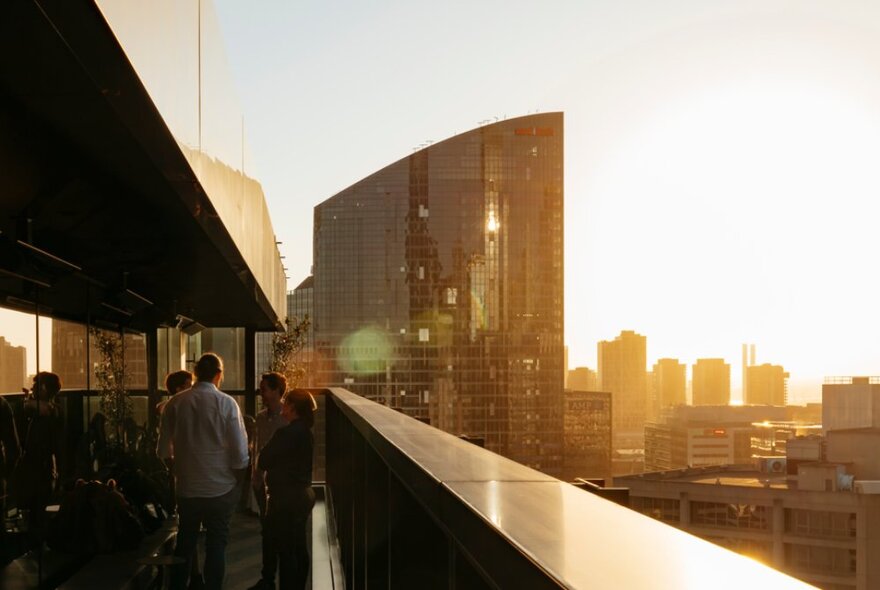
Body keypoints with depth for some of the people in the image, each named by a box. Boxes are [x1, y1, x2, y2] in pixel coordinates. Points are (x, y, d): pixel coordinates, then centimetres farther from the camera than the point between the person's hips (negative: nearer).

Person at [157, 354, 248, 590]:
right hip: (221, 488, -2)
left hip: (186, 487, 3)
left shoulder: (175, 403, -6)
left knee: (184, 543, 18)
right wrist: (237, 478, 5)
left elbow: (164, 450, -1)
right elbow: (240, 453, -13)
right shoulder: (226, 404, -14)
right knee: (216, 544, 10)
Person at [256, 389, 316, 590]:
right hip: (302, 493, 9)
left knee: (285, 550, -3)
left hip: (286, 497, -9)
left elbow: (263, 461, -14)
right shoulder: (305, 431, 8)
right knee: (299, 548, 15)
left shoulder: (287, 433, -20)